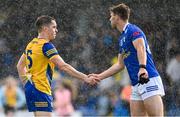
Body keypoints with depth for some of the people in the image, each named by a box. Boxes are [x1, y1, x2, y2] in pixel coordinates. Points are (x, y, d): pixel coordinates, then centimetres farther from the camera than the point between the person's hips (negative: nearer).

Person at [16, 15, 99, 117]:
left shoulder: (31, 44, 13)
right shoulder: (46, 45, -14)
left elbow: (20, 65, 23)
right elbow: (63, 66, -21)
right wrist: (85, 78, -21)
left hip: (31, 88, 10)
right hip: (40, 90, -10)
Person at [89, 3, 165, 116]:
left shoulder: (133, 30, -4)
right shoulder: (122, 38, 23)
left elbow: (141, 48, -22)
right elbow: (120, 65, 30)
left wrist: (142, 68, -38)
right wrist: (99, 76, 31)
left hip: (148, 80, -9)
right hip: (136, 85, 9)